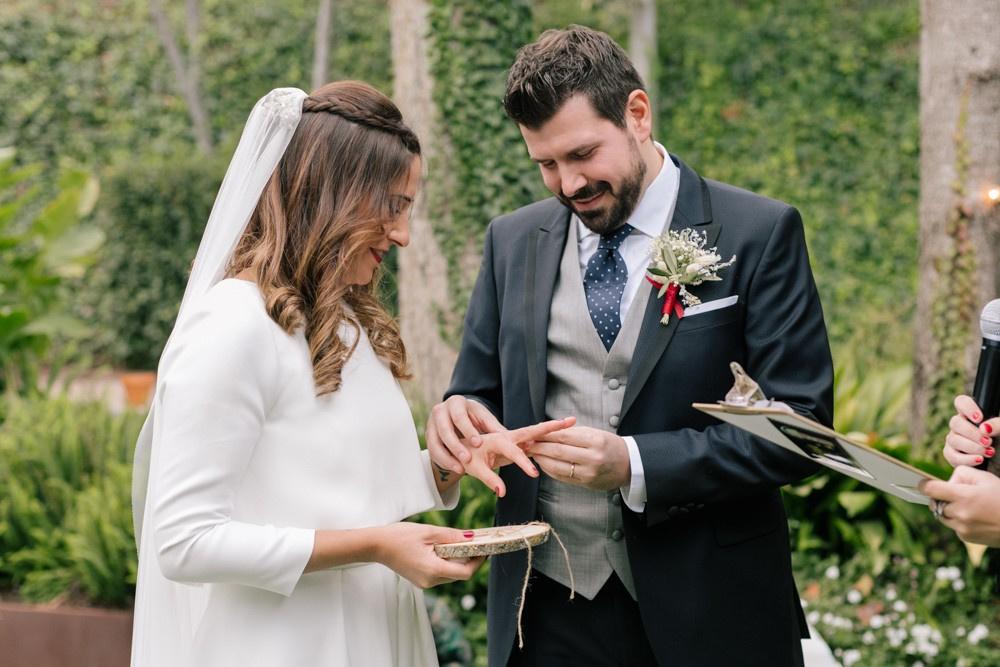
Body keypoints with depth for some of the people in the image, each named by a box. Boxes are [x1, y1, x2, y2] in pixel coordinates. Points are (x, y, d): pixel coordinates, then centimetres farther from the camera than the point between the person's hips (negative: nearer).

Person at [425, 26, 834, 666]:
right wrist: (459, 419, -13)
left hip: (704, 611, -3)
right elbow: (481, 392, 10)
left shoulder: (759, 234, -8)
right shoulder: (513, 241, 4)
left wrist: (635, 465, -21)